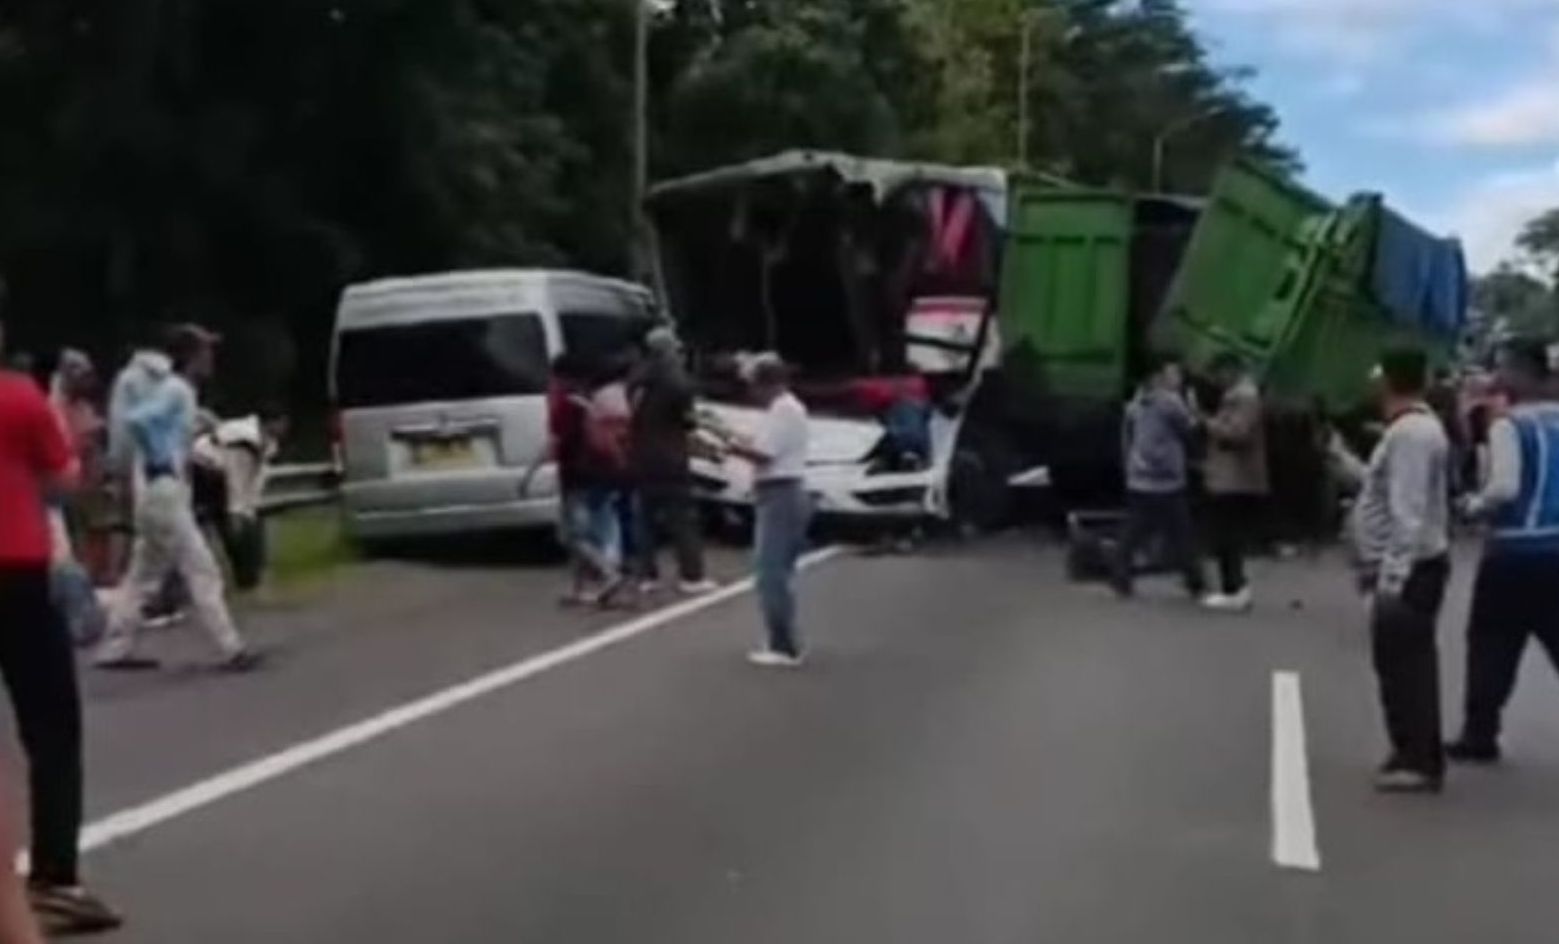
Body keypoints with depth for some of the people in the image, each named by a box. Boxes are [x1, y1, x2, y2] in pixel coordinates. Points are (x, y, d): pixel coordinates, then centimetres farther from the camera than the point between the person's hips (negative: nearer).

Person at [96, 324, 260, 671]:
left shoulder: (178, 390, 15)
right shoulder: (175, 390, -13)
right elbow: (136, 420, -26)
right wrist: (159, 461, -18)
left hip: (165, 491, 10)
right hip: (163, 490, -10)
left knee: (144, 574, 16)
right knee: (201, 569, -8)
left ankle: (114, 650, 22)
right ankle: (232, 650, -6)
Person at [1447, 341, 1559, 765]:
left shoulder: (1508, 425, -13)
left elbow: (1504, 488, -21)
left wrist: (1474, 504, -4)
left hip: (1515, 550, -5)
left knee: (1491, 645, 7)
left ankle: (1479, 736, 13)